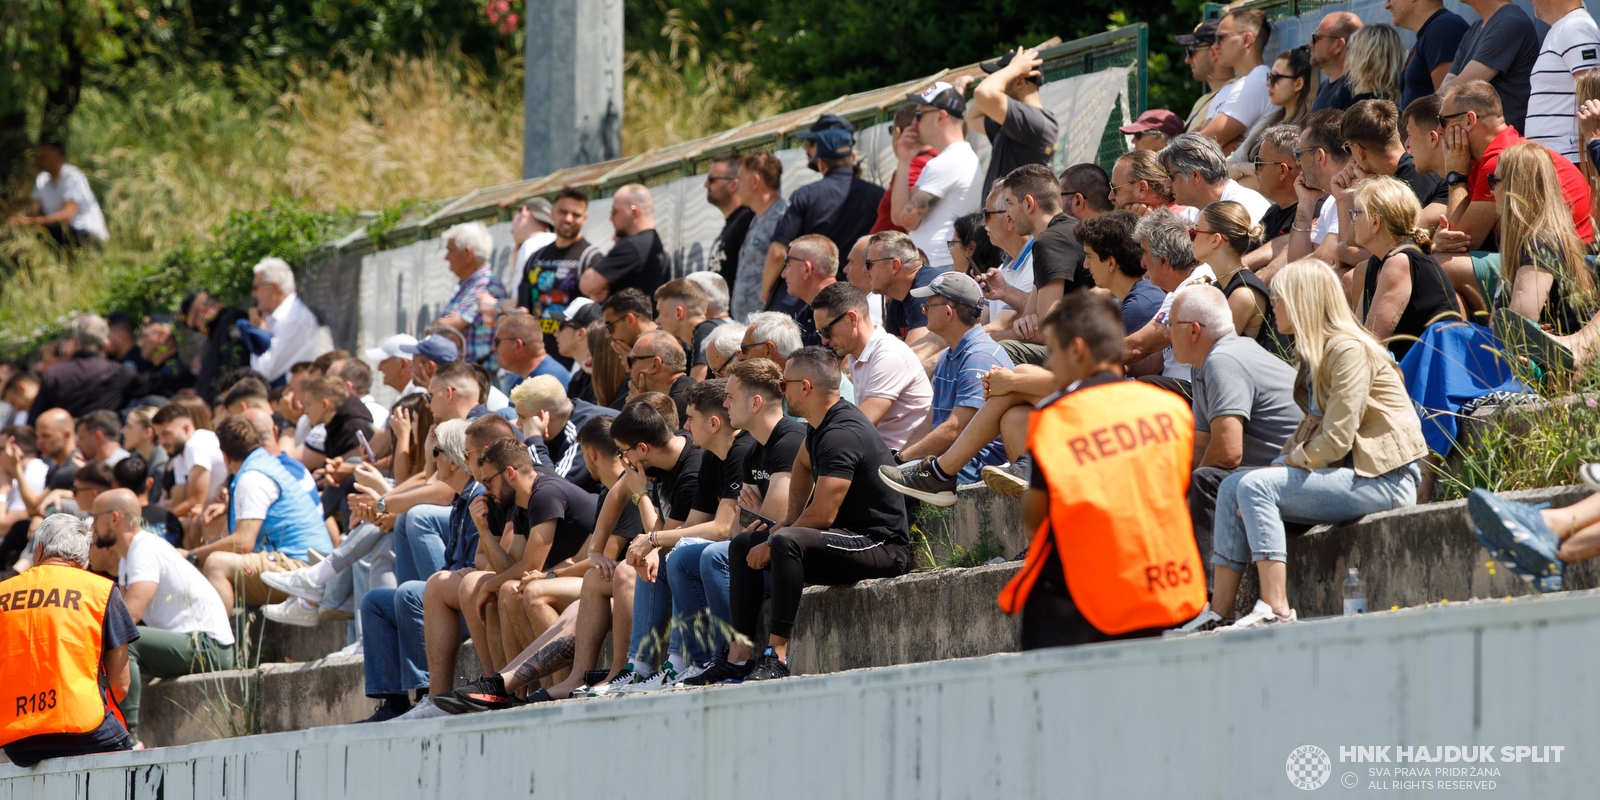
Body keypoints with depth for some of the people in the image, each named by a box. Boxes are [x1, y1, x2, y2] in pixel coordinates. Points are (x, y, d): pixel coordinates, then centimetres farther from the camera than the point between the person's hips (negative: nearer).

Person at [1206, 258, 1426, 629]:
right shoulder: (1316, 351, 15)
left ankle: (1276, 609, -28)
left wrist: (1287, 464, -10)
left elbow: (1335, 441, -20)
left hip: (1383, 478, -10)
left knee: (1255, 486, -22)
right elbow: (1316, 430, 16)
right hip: (1347, 471, 10)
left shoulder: (1348, 350, -15)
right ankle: (1219, 612, -5)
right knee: (1232, 488, 0)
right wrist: (1282, 462, -1)